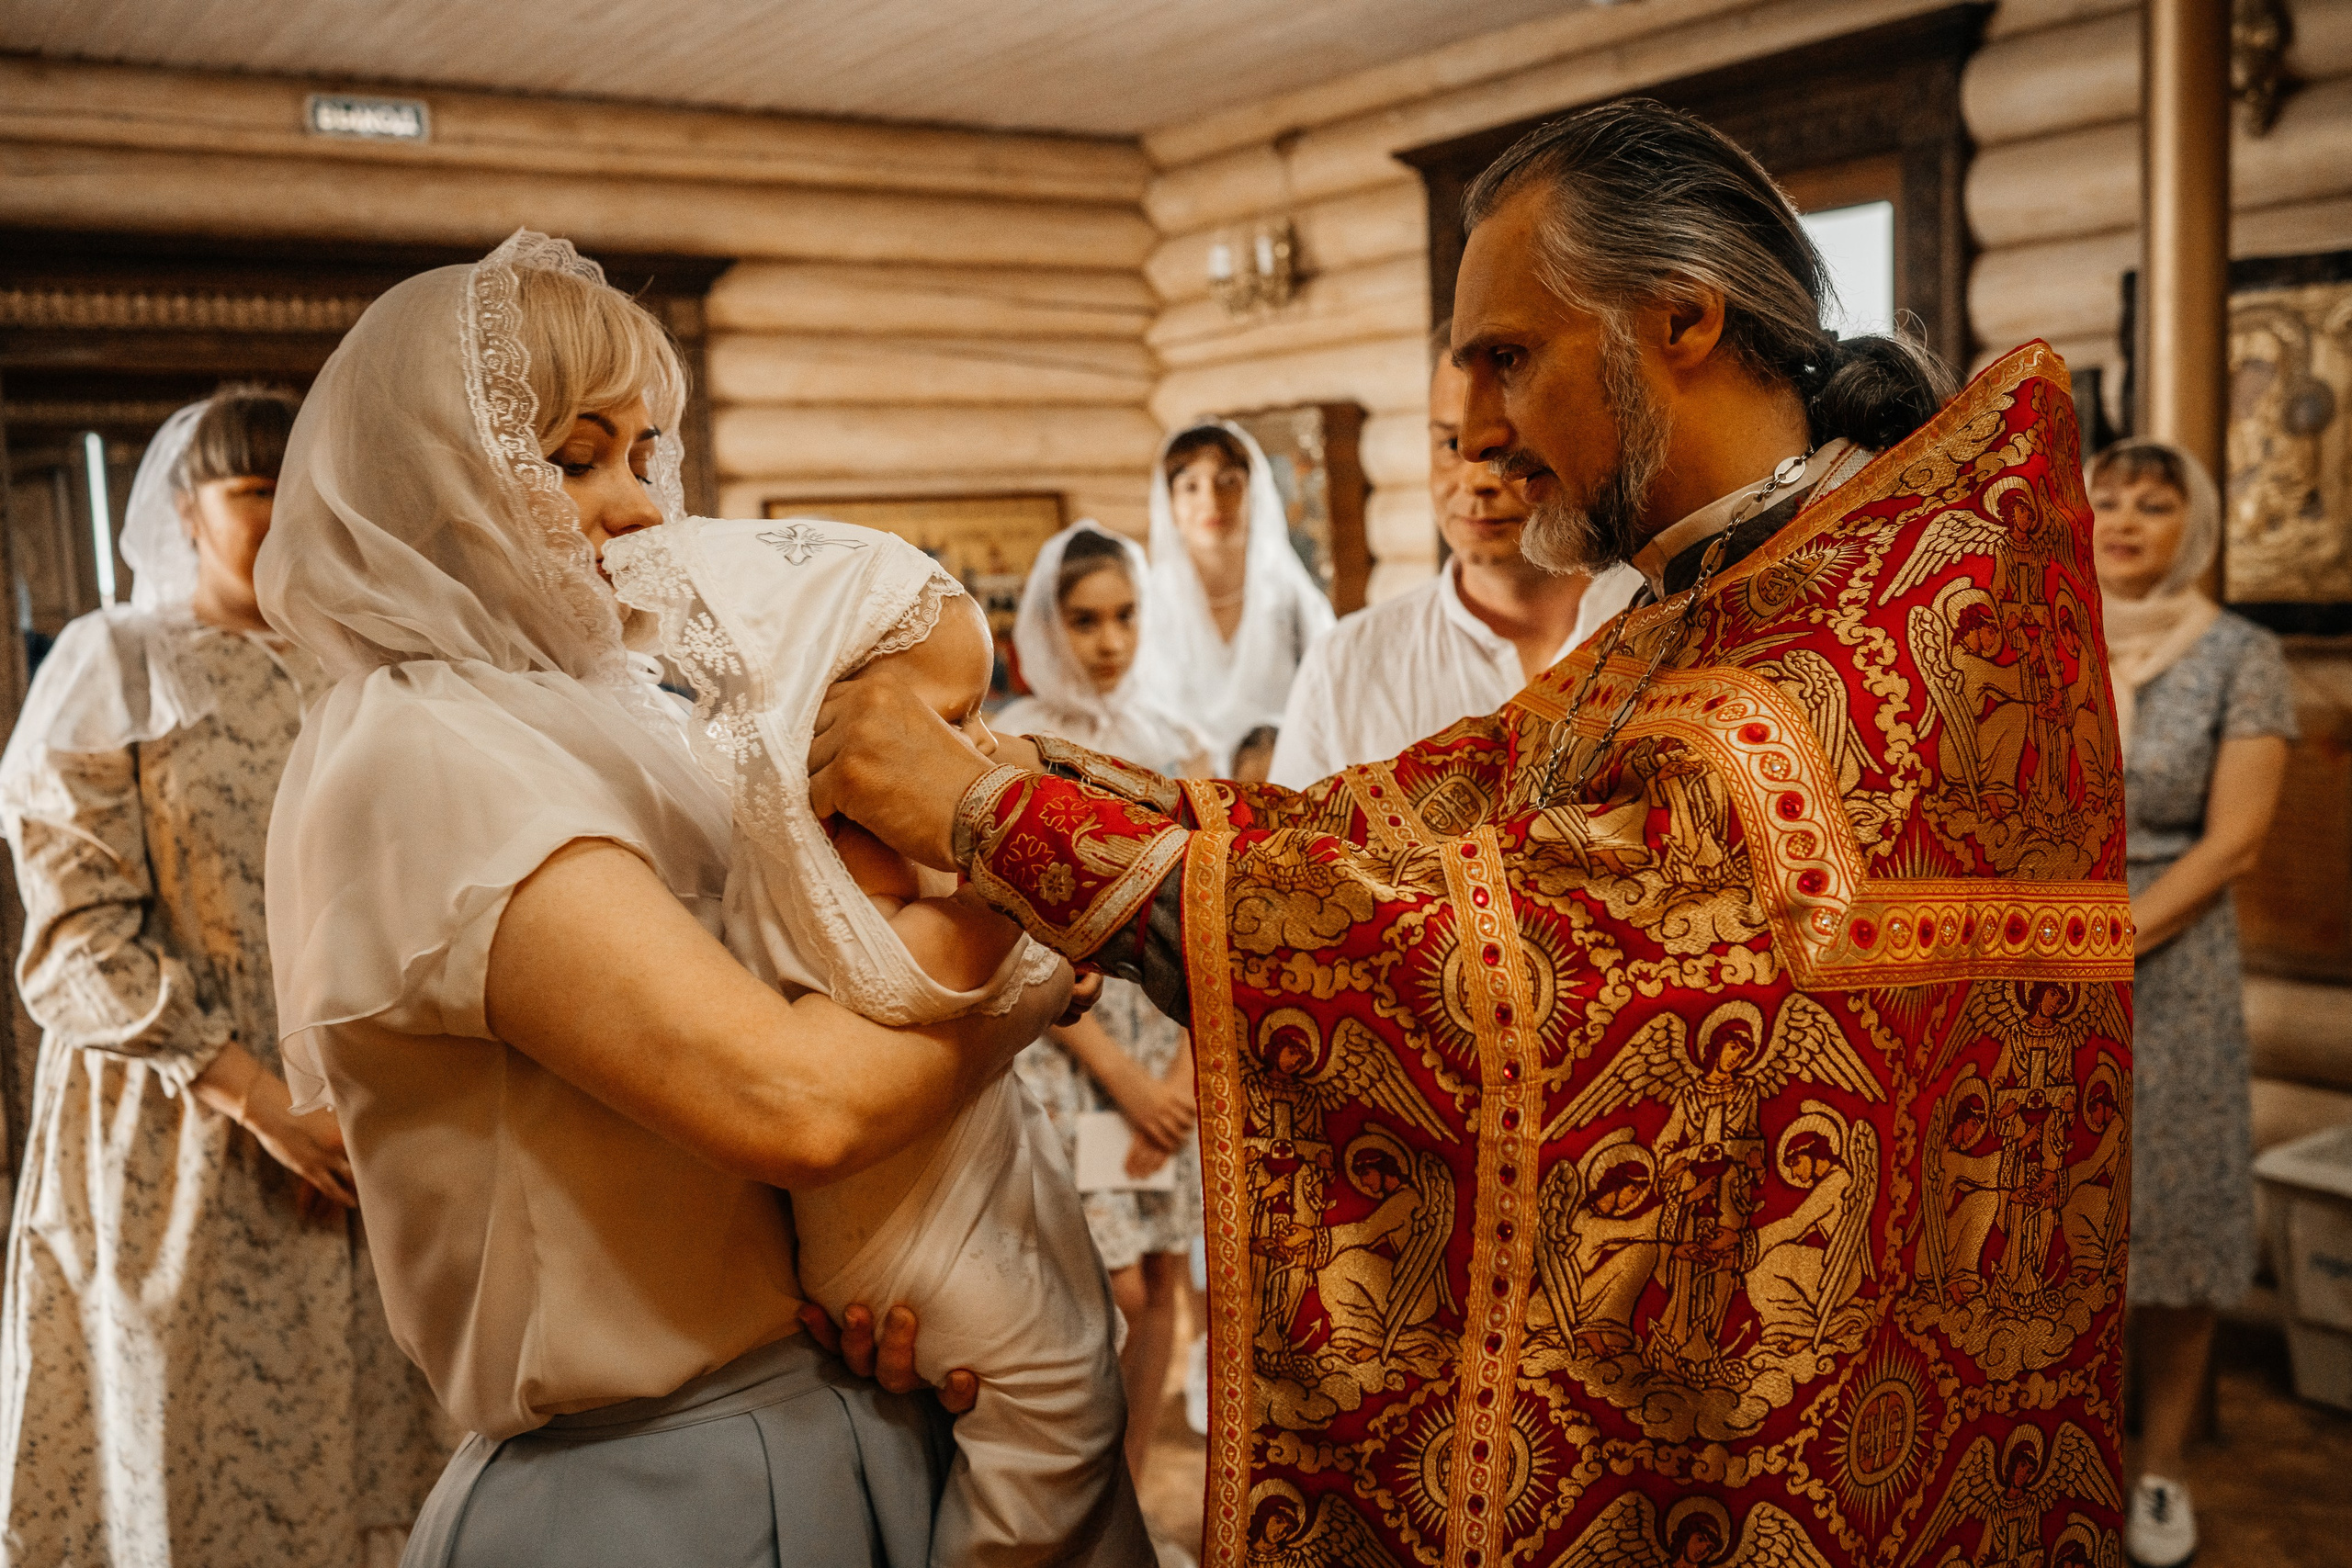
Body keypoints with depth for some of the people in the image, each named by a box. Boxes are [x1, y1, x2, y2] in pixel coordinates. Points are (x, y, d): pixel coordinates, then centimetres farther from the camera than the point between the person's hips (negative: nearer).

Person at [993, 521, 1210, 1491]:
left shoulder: (1176, 747, 8)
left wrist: (1182, 1073, -7)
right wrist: (1120, 1076, -11)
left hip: (1169, 1048, 4)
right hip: (1064, 1039, -4)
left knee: (1160, 1290, 5)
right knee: (1114, 1293, -7)